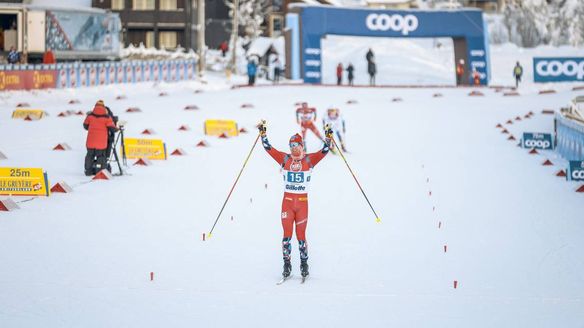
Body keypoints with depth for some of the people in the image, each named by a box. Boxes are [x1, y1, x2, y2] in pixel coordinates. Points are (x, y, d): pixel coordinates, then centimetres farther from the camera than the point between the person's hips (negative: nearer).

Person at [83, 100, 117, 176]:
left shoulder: (90, 116, 0)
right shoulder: (106, 117, -8)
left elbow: (85, 125, 13)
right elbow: (112, 128, -8)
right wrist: (116, 129, 14)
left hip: (91, 141, 2)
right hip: (101, 141, -2)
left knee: (90, 155, 15)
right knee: (101, 155, 7)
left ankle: (88, 170, 17)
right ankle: (100, 171, 0)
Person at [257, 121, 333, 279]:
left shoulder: (309, 159, 2)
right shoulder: (284, 159, 5)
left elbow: (324, 151, -8)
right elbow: (268, 148, 1)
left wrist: (328, 138, -21)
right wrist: (263, 134, -8)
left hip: (302, 201, -1)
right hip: (287, 201, 1)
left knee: (301, 235, 2)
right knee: (287, 234, 0)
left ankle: (304, 264, 15)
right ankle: (287, 265, 7)